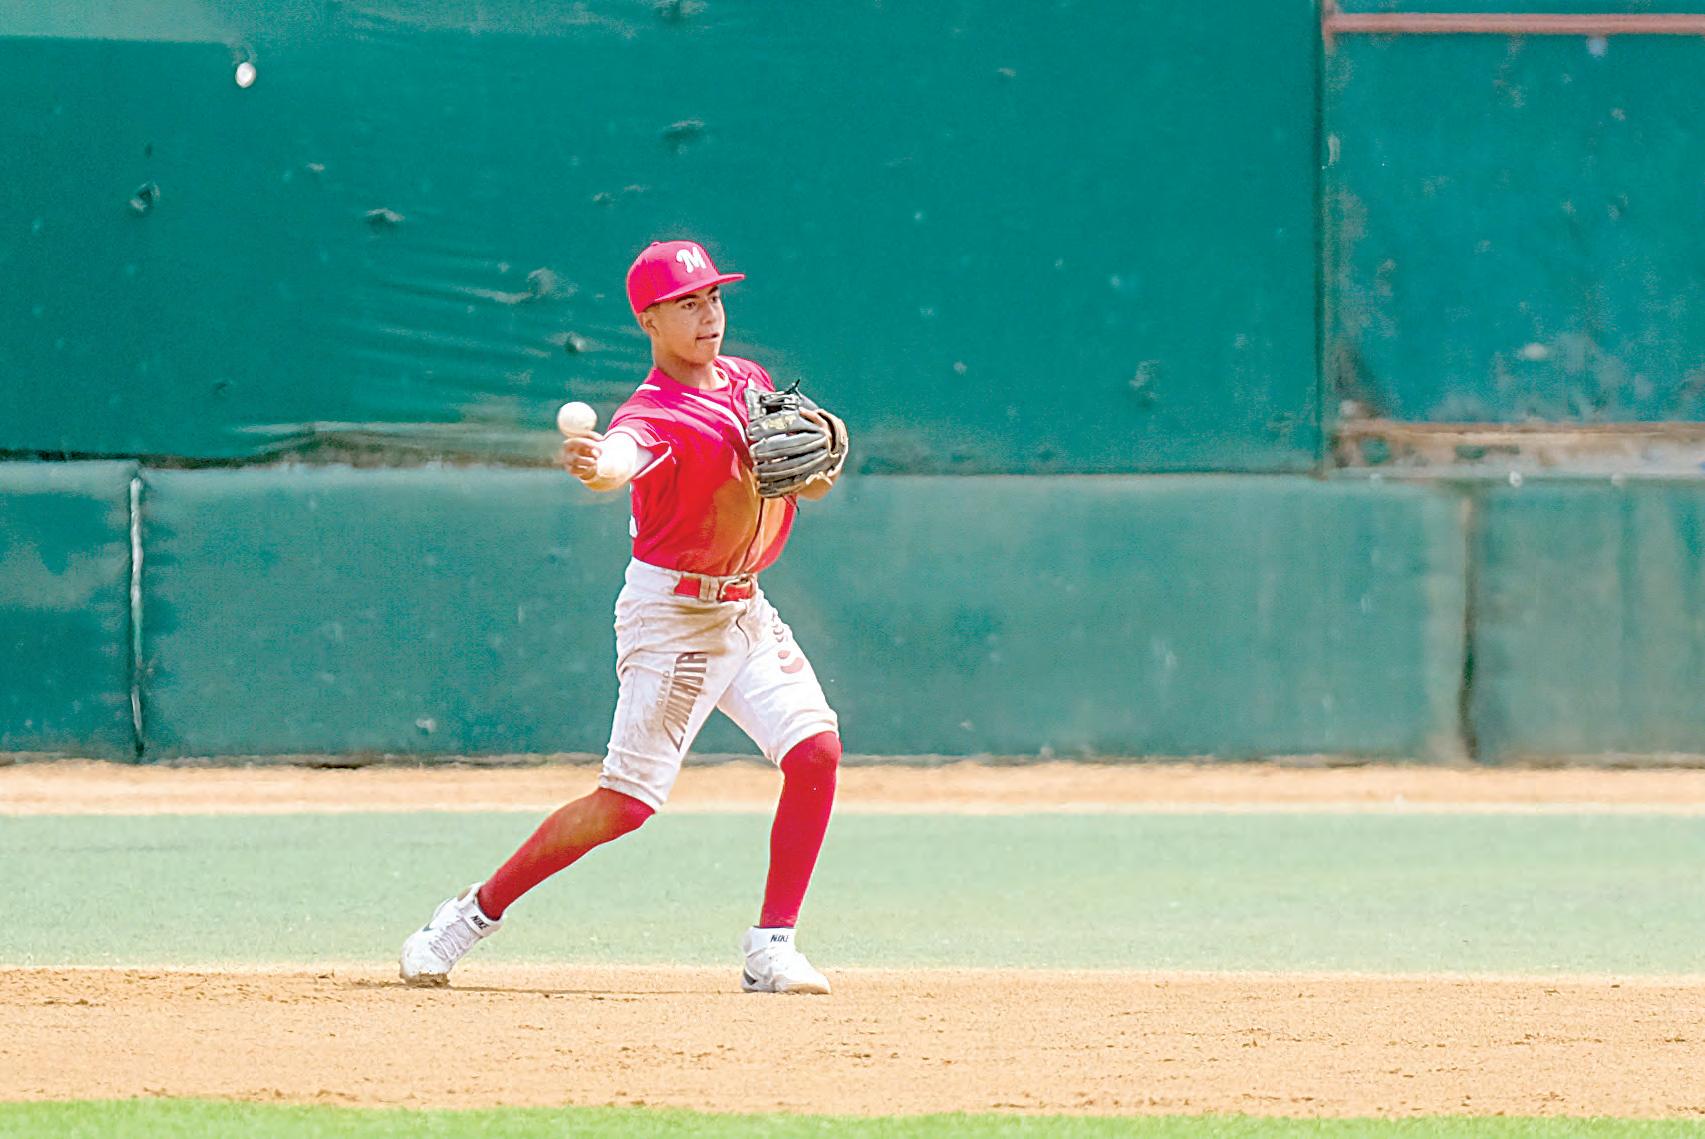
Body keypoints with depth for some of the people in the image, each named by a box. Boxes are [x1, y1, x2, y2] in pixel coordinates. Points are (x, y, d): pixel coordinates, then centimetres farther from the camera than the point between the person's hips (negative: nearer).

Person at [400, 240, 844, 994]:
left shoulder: (750, 383, 6)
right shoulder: (654, 415, -21)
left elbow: (812, 480, 14)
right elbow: (623, 456, -45)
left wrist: (814, 466, -11)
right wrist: (596, 468, -70)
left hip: (744, 608, 7)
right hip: (671, 613, -7)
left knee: (817, 750, -9)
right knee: (626, 802, -10)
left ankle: (771, 949, -2)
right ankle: (475, 912, 5)